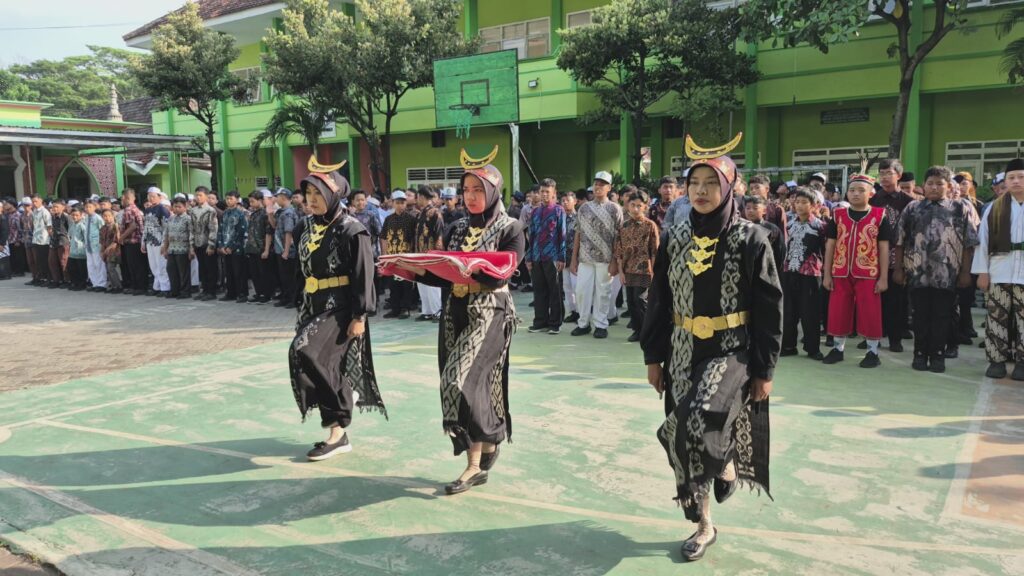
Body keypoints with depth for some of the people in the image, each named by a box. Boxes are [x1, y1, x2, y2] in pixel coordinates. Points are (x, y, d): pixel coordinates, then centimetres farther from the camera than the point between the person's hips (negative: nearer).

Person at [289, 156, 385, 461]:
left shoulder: (351, 230, -12)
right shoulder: (304, 228, 9)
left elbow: (363, 276, -14)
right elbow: (302, 272, 17)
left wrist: (359, 316, -17)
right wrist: (301, 307, 16)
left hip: (341, 307, -7)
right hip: (313, 306, 7)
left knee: (305, 354, -21)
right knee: (324, 364, 7)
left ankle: (338, 425, -3)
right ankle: (339, 433, 20)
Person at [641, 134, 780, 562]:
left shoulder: (750, 239, -7)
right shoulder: (674, 239, 4)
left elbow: (769, 310, -6)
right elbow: (658, 302, 9)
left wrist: (764, 370, -7)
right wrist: (653, 356, 7)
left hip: (732, 351, -4)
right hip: (683, 353, 4)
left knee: (700, 422, -26)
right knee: (681, 439, 6)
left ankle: (726, 464, 10)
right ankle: (704, 525, 25)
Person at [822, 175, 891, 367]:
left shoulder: (879, 216, -1)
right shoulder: (838, 215, 5)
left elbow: (884, 248, 0)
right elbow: (830, 245, 7)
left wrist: (883, 277, -4)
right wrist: (827, 274, 3)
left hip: (868, 274, -2)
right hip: (841, 273, 2)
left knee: (870, 314, 3)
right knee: (838, 312, 8)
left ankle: (872, 351, 14)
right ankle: (838, 348, 21)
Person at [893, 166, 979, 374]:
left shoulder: (960, 209, 4)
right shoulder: (912, 208, 7)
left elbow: (969, 244, 3)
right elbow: (900, 241, 7)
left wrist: (965, 271, -2)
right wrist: (899, 268, 3)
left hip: (947, 275, -1)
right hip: (917, 273, 1)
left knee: (941, 316, 5)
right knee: (921, 315, 6)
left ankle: (938, 356, 15)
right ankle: (920, 354, 16)